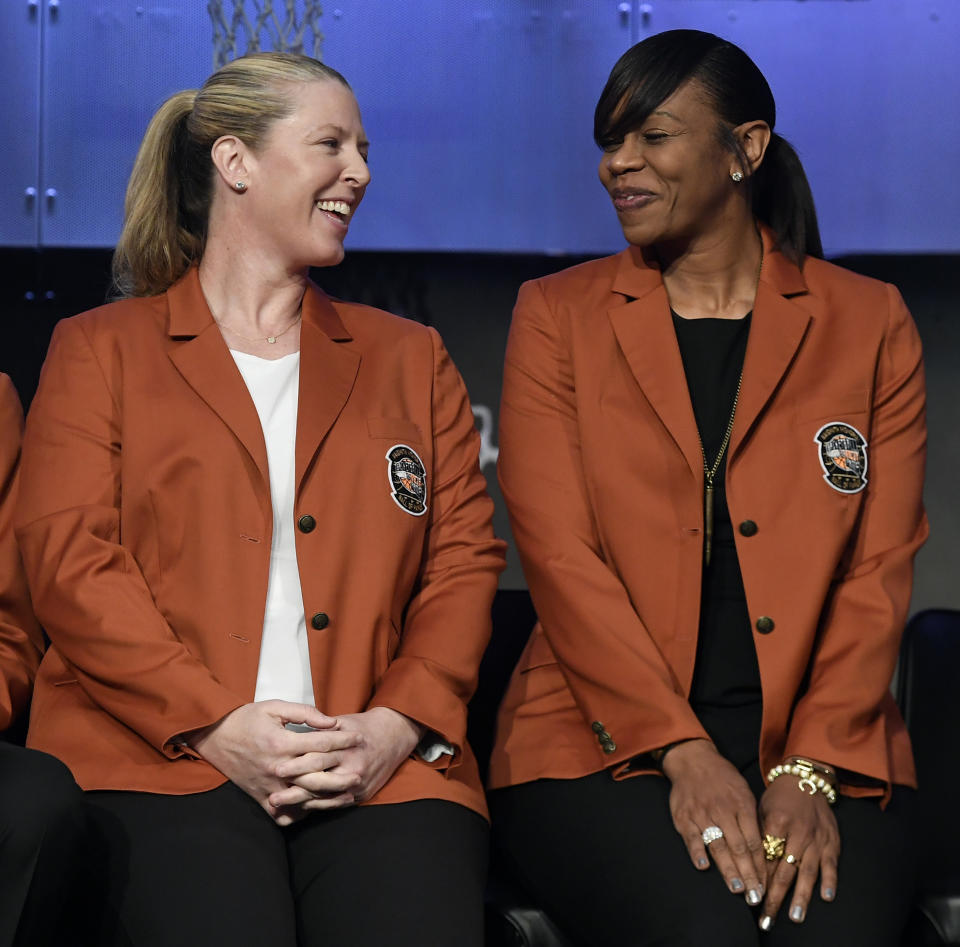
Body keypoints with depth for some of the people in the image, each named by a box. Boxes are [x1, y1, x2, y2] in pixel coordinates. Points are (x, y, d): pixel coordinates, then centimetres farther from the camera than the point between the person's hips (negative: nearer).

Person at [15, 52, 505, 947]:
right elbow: (70, 563, 2)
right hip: (157, 757, -2)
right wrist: (220, 727, -11)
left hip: (380, 763, 2)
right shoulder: (99, 350, 15)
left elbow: (464, 562, 14)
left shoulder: (410, 359, 24)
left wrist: (399, 723, -5)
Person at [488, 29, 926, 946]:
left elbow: (878, 573, 4)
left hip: (824, 753, 1)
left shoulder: (868, 323, 11)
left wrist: (809, 771, -11)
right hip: (606, 744, 0)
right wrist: (686, 757, -13)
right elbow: (561, 557, -2)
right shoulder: (559, 316, 9)